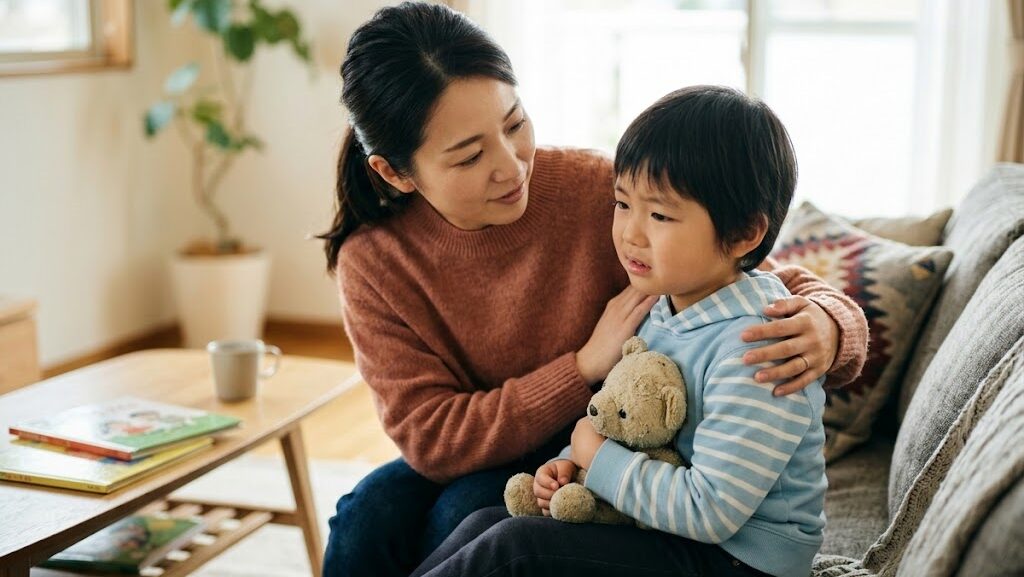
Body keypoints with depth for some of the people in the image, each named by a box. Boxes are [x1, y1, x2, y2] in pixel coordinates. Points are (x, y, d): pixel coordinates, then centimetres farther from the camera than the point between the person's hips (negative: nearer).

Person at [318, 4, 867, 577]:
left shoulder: (602, 191, -21)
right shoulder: (373, 263, -14)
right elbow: (430, 438, -18)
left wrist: (827, 323, -39)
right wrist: (584, 367, -27)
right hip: (475, 465, 2)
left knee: (464, 515, -28)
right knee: (370, 514, -26)